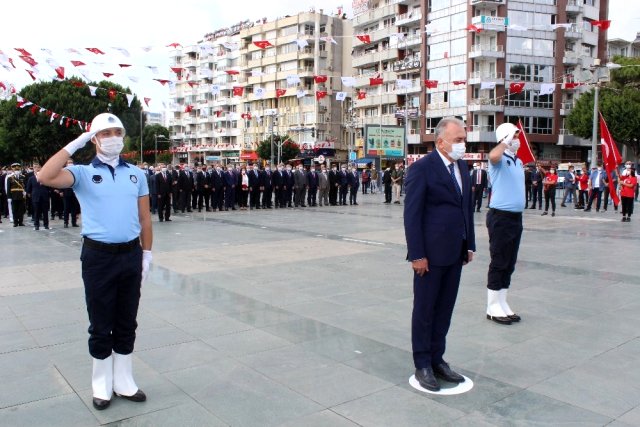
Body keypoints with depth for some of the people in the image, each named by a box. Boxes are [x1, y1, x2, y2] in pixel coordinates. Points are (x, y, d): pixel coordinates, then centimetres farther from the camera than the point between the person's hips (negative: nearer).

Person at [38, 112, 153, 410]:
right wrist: (74, 145, -14)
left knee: (127, 323, 13)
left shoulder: (136, 174, 8)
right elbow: (46, 177, -21)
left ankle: (123, 381, 29)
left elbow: (144, 218, 9)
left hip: (131, 255, 3)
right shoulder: (83, 173, -1)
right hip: (98, 256, -3)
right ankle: (102, 385, 26)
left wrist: (147, 254, 6)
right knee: (101, 325, 9)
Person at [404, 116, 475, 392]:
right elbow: (412, 214, -14)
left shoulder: (462, 166, 11)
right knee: (425, 310, 6)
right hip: (431, 254, -7)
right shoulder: (422, 168, -12)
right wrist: (417, 255, -16)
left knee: (445, 310, 13)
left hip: (455, 253, 7)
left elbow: (467, 207, 15)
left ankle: (437, 359, 26)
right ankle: (422, 365, 18)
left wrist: (470, 245, 12)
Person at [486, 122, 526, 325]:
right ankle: (493, 307, 7)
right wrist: (506, 140, -20)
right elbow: (493, 156, -35)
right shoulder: (500, 160, -10)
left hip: (516, 216, 8)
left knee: (509, 264, 13)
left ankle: (502, 303, 23)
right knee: (499, 263, -3)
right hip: (500, 217, -8)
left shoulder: (519, 162, 16)